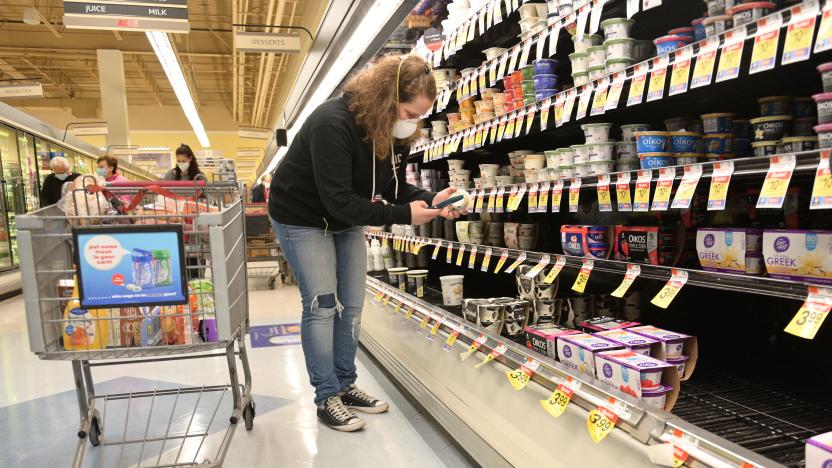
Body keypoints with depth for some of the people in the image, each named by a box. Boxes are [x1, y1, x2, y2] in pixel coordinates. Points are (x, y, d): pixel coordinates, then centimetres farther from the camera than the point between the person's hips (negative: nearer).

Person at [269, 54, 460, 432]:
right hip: (302, 217, -7)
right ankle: (327, 398, 5)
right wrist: (404, 215, -37)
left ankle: (345, 386, 20)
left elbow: (395, 187, -3)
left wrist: (430, 200, -23)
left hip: (347, 221, 7)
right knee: (321, 305, -8)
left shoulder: (395, 132, -10)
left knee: (351, 305, 7)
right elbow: (339, 201, -36)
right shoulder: (332, 124, -33)